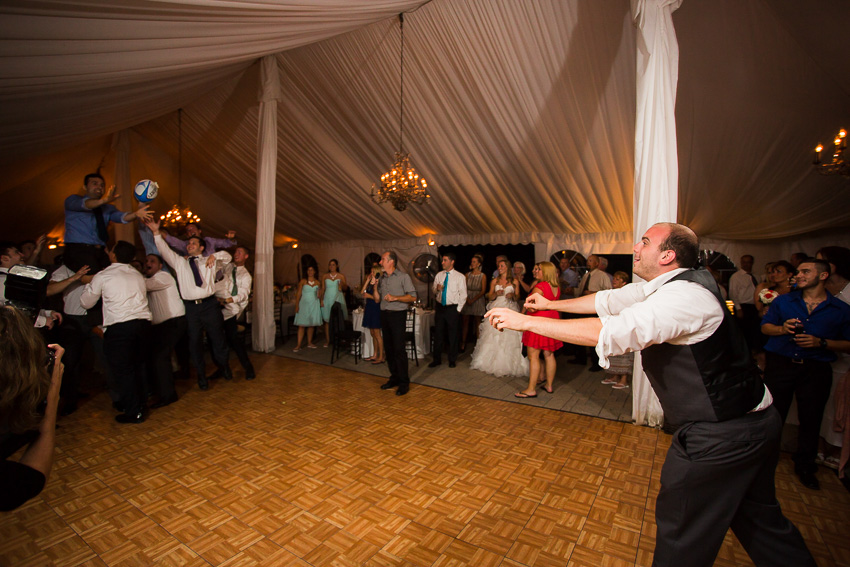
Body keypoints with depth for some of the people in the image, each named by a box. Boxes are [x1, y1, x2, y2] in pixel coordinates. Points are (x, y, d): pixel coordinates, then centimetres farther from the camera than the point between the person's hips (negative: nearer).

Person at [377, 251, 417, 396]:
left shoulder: (403, 277, -4)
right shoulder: (382, 278, 13)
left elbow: (413, 297, -10)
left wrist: (395, 297, -18)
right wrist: (375, 286, 1)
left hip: (398, 315, -6)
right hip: (384, 315, 6)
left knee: (399, 349, -8)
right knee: (388, 348, 10)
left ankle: (404, 382, 0)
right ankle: (394, 377, 21)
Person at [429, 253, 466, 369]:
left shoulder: (460, 277, -4)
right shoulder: (439, 275, 9)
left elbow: (463, 295, -3)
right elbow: (434, 292, 14)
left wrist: (458, 310, -7)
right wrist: (437, 289, -9)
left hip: (453, 308, -3)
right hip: (439, 307, 4)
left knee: (453, 335, 6)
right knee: (438, 334, 8)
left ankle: (452, 360, 21)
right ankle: (437, 359, 20)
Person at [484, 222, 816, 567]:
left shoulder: (684, 294, -26)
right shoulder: (666, 285, 4)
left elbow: (607, 332, -35)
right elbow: (610, 300, 13)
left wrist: (525, 321, -31)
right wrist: (551, 304, 15)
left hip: (719, 435, -9)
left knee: (683, 532, 8)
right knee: (757, 516, 27)